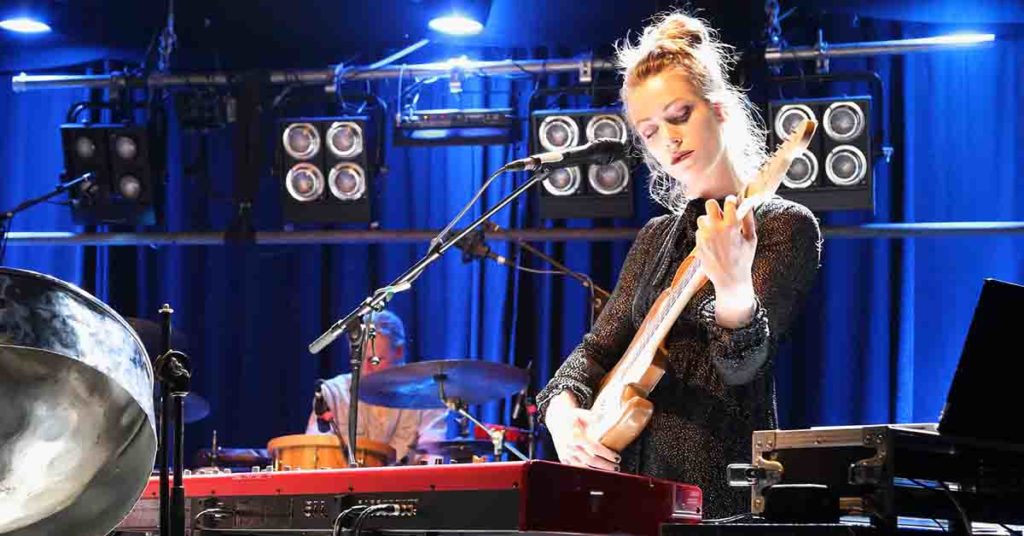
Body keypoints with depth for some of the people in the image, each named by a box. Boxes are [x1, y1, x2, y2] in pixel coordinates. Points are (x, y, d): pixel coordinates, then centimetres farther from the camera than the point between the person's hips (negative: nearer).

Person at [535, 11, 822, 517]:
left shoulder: (786, 226, -2)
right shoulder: (656, 238, 18)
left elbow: (742, 365, -14)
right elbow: (600, 346, 13)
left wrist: (733, 289, -34)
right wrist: (562, 408, -7)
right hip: (634, 479, 5)